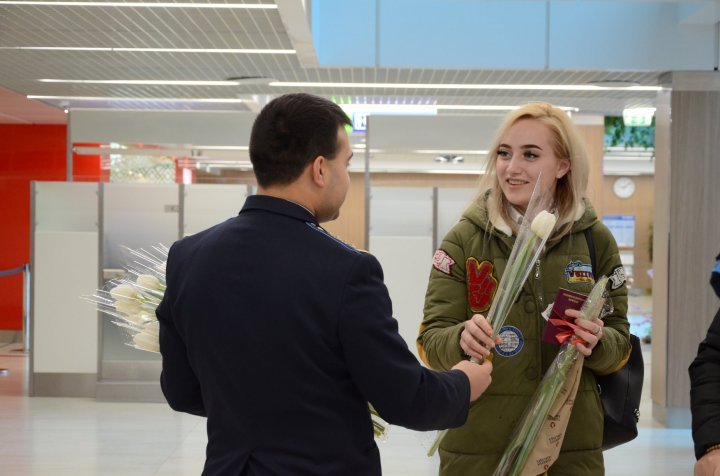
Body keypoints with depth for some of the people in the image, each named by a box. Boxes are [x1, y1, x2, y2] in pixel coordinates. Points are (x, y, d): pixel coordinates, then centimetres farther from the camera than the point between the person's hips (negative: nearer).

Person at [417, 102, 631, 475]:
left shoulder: (595, 239, 0)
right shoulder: (464, 239, -5)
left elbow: (620, 344, 6)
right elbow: (431, 341, -6)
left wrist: (597, 343, -17)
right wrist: (462, 339, -27)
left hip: (573, 445, 1)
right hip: (477, 446, -1)